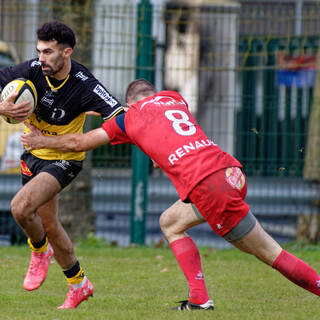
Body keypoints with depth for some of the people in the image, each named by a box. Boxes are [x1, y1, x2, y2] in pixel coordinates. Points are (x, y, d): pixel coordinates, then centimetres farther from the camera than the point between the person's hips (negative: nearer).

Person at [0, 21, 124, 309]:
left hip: (64, 159, -5)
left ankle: (40, 251, 6)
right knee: (49, 226, 13)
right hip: (34, 154, 5)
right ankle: (79, 285, 33)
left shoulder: (84, 85, -25)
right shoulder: (33, 70, -16)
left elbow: (121, 117, -28)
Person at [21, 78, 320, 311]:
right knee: (170, 223, 20)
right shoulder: (175, 99, 23)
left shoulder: (130, 117, 11)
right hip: (230, 169, 7)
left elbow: (79, 142, 21)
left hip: (207, 186, -7)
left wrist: (42, 140, 36)